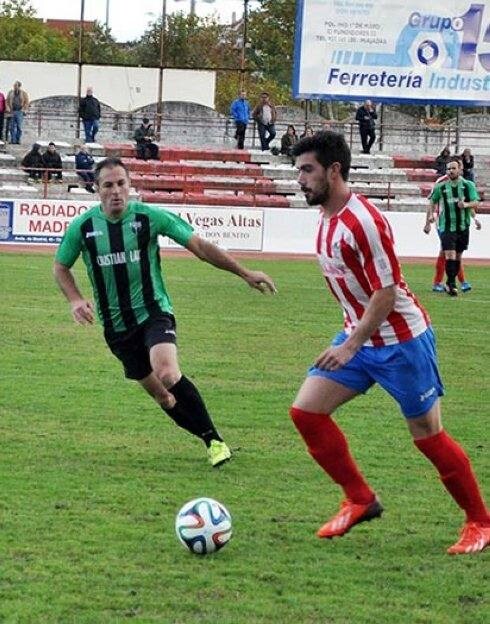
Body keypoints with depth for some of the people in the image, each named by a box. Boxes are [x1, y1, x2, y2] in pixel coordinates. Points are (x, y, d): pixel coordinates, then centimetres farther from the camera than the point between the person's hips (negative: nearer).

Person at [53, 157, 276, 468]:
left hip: (154, 313, -3)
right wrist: (76, 300, -7)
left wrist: (245, 273, -11)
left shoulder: (150, 217, -10)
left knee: (167, 375, -29)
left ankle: (214, 440, -18)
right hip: (116, 326, 3)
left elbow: (199, 246, -7)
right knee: (162, 396, 5)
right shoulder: (82, 227, -4)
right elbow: (61, 267, 13)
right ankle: (212, 441, 22)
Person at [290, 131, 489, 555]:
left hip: (401, 340, -9)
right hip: (359, 336, 9)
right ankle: (360, 500, 9)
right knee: (306, 411, -2)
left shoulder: (363, 221, -23)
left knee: (427, 434, -2)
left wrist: (350, 346, -26)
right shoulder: (326, 217, 4)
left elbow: (386, 293, -24)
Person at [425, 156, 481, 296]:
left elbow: (476, 202, -8)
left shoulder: (468, 185, 0)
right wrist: (428, 222, 11)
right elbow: (432, 204, 12)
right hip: (446, 226, -2)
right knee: (450, 255, -13)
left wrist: (466, 204, -29)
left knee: (458, 257, 10)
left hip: (463, 227, 2)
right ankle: (451, 285, -7)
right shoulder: (440, 187, 0)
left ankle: (450, 283, 25)